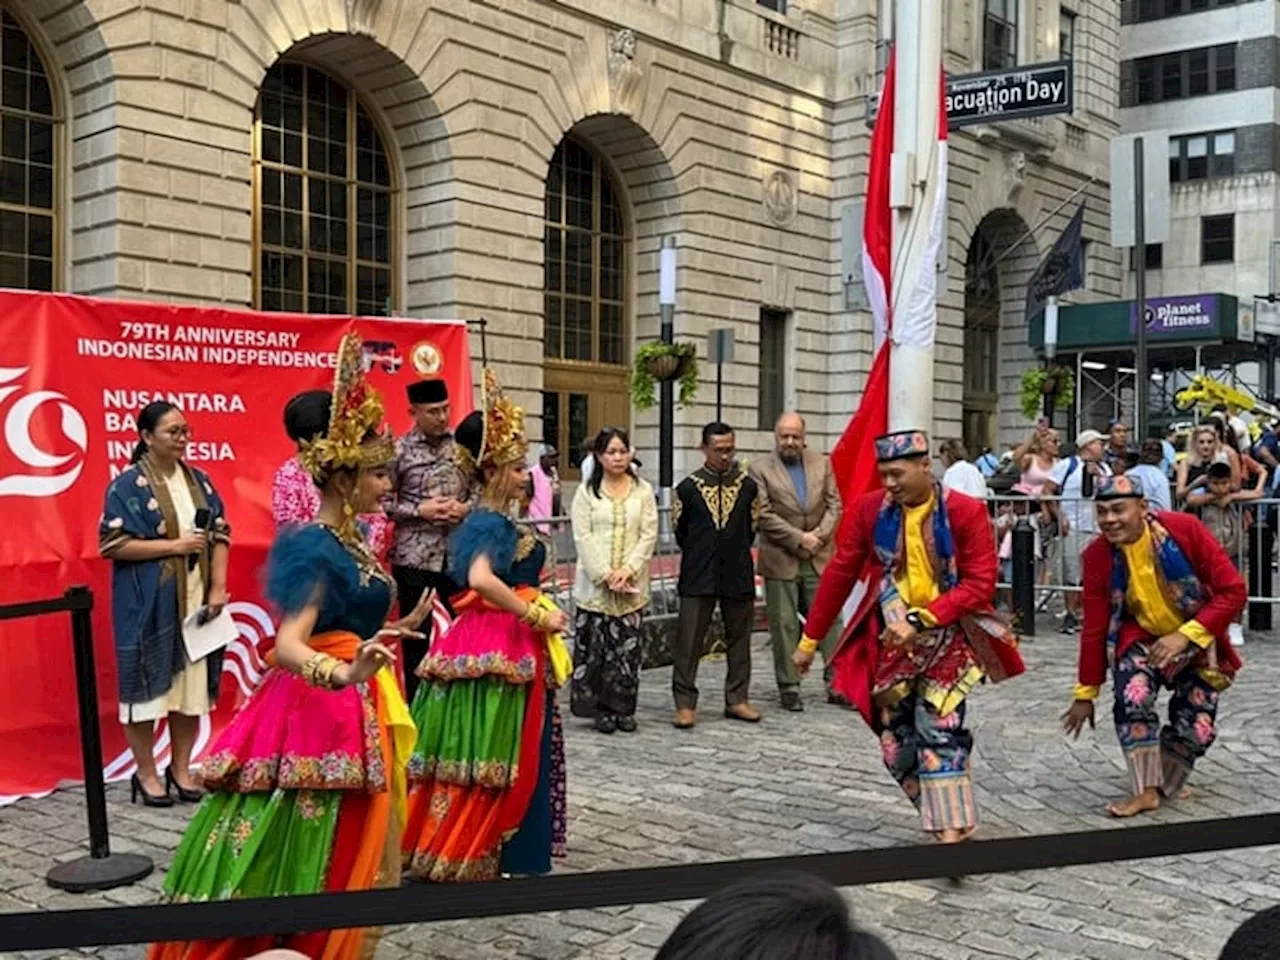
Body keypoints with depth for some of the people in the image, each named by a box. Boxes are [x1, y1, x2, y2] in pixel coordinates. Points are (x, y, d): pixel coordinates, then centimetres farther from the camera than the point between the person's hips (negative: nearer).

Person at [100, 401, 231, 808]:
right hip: (148, 603, -5)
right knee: (149, 682, 1)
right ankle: (146, 773, 15)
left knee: (193, 682, 8)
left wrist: (218, 587, -4)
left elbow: (220, 534, 8)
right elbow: (112, 544, -13)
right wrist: (175, 545, -16)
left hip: (196, 598, 5)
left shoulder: (198, 480, 9)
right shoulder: (128, 485, -6)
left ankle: (181, 768, 21)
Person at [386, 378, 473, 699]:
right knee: (417, 636, 4)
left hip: (458, 554, 3)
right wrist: (420, 510, -14)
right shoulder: (400, 450, -4)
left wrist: (466, 507, -7)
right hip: (414, 557, -3)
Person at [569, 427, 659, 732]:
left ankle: (624, 708, 11)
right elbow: (583, 537, -3)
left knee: (629, 648, 2)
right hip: (595, 584, -1)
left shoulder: (643, 491, 7)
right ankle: (601, 709, 9)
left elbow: (649, 535, 2)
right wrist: (605, 574, -11)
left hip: (632, 585, 1)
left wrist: (628, 570, -10)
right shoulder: (587, 491, 4)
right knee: (596, 647, 0)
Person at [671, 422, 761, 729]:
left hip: (738, 574, 2)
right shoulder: (688, 488, -2)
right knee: (689, 640, -2)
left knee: (739, 637, 9)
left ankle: (737, 699, 20)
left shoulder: (747, 486, 3)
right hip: (698, 576, -2)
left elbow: (752, 528, 13)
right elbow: (679, 530, 9)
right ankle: (685, 703, 5)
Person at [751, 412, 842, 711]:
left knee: (830, 619, 2)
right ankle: (789, 687, 11)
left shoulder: (822, 464, 9)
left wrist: (819, 535, -10)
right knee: (784, 626, 3)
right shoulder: (761, 470, -3)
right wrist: (798, 538, -13)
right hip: (780, 560, -3)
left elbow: (834, 504, 6)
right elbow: (764, 515, -9)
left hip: (819, 558, 3)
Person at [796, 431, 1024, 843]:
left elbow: (980, 584, -12)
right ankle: (946, 822, 19)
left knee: (939, 731, -16)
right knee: (896, 740, 4)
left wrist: (919, 620, -22)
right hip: (889, 642, 3)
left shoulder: (966, 512, -10)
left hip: (947, 640, -3)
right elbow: (839, 574, 3)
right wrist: (810, 639, 6)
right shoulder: (869, 509, -2)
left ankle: (952, 829, -14)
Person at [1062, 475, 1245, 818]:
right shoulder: (1097, 555, -18)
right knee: (1132, 699, -25)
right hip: (1142, 639, 0)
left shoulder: (1185, 530, -25)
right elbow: (1094, 628, -10)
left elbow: (1233, 591, -21)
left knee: (1196, 728, -4)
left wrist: (1185, 635, -30)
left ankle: (1163, 787, 24)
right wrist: (1085, 694, -5)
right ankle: (1146, 790, -10)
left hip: (1198, 638, 0)